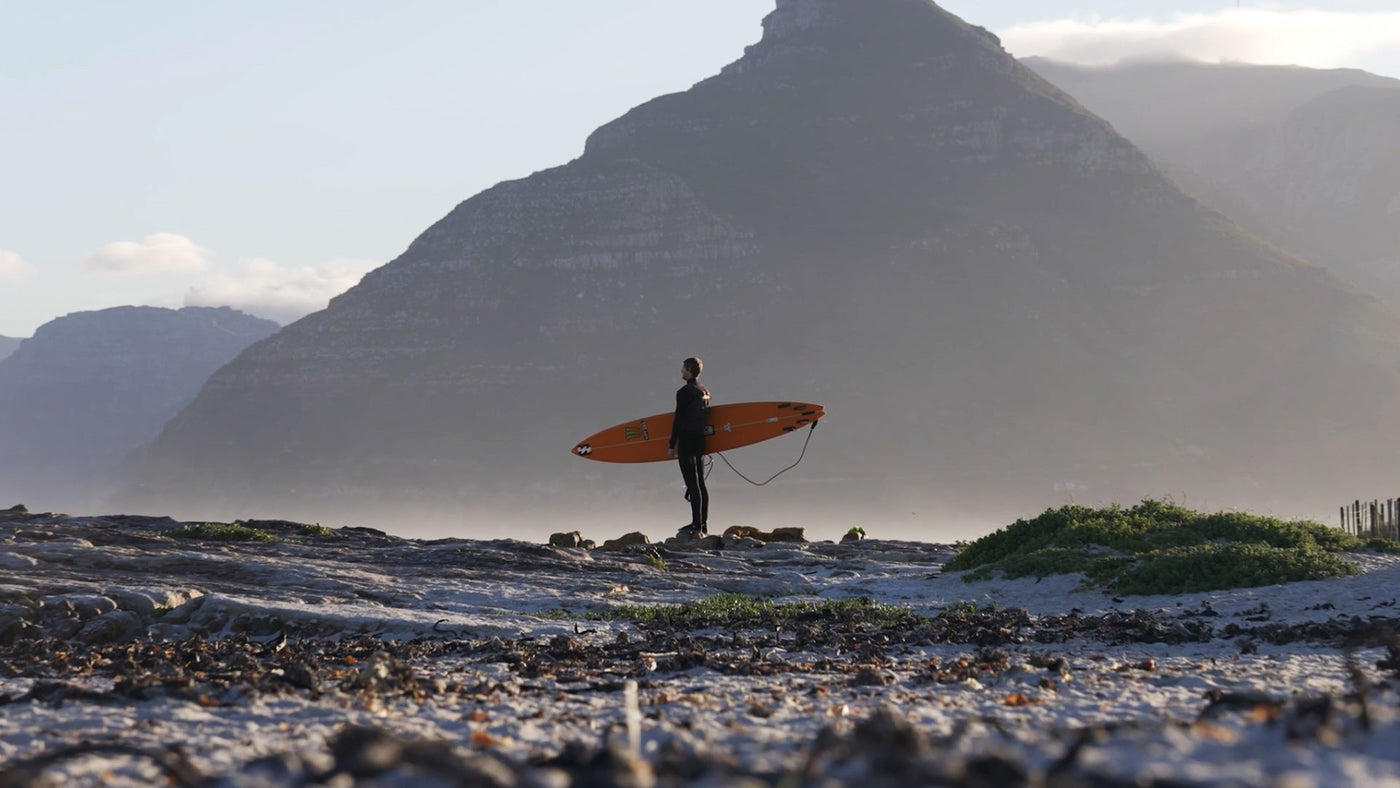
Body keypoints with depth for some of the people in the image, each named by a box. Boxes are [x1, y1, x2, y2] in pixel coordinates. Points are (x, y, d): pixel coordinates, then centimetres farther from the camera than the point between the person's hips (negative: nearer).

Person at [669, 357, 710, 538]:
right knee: (700, 483, 12)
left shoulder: (684, 392, -13)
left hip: (686, 442, -8)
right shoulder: (705, 392, 11)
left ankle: (696, 526, -12)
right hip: (701, 441, 8)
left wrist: (672, 445, -10)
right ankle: (702, 525, 16)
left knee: (692, 484, -9)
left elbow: (678, 420, -15)